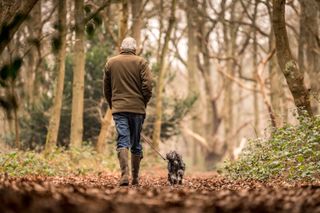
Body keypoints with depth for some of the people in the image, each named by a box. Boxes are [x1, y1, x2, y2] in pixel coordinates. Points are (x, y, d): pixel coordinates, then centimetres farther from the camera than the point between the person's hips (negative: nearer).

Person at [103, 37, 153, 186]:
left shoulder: (111, 63, 9)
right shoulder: (141, 62, 1)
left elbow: (106, 88, 13)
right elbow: (148, 85, -7)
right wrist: (144, 103, 6)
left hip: (118, 108, 1)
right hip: (137, 108, 0)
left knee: (122, 141, -6)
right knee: (136, 144, 10)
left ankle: (124, 175, -24)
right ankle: (135, 178, 16)